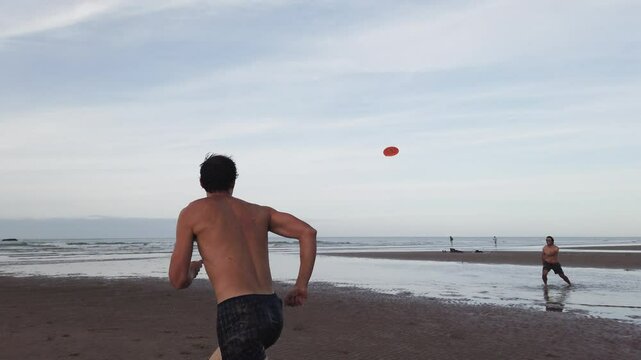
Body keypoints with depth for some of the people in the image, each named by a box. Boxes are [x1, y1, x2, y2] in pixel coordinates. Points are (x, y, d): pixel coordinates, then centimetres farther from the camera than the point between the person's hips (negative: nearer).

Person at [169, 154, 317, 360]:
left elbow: (178, 280, 4)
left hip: (239, 317, -6)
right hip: (272, 313, 7)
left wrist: (191, 271, 28)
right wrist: (301, 286, 12)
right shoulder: (259, 212, 18)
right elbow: (308, 232, 6)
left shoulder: (192, 212, 7)